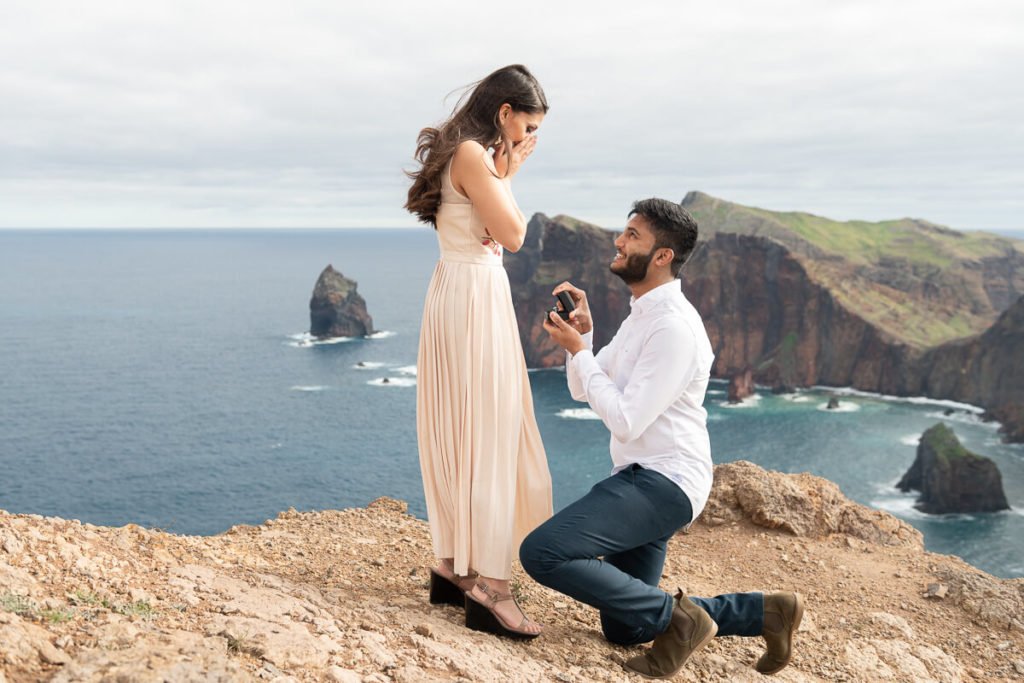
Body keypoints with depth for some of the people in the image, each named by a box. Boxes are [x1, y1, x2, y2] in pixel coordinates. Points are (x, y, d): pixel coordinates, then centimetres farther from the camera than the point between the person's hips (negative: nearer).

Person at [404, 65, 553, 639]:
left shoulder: (474, 155, 17)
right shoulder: (472, 153, -12)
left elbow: (502, 230, 16)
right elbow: (511, 234, -15)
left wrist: (503, 173, 12)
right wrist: (507, 174, -3)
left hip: (475, 296, 10)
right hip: (474, 297, -10)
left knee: (466, 434, 12)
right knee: (489, 438, -9)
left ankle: (455, 565, 19)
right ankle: (489, 585, -7)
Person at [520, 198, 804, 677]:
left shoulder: (674, 326, -18)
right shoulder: (642, 313, 14)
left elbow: (626, 420, -23)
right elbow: (582, 391, 14)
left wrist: (577, 349, -16)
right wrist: (582, 333, -3)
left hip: (661, 482, -10)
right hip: (642, 480, 10)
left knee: (541, 552, -25)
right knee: (622, 629, 15)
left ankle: (677, 617, -11)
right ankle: (766, 612, 21)